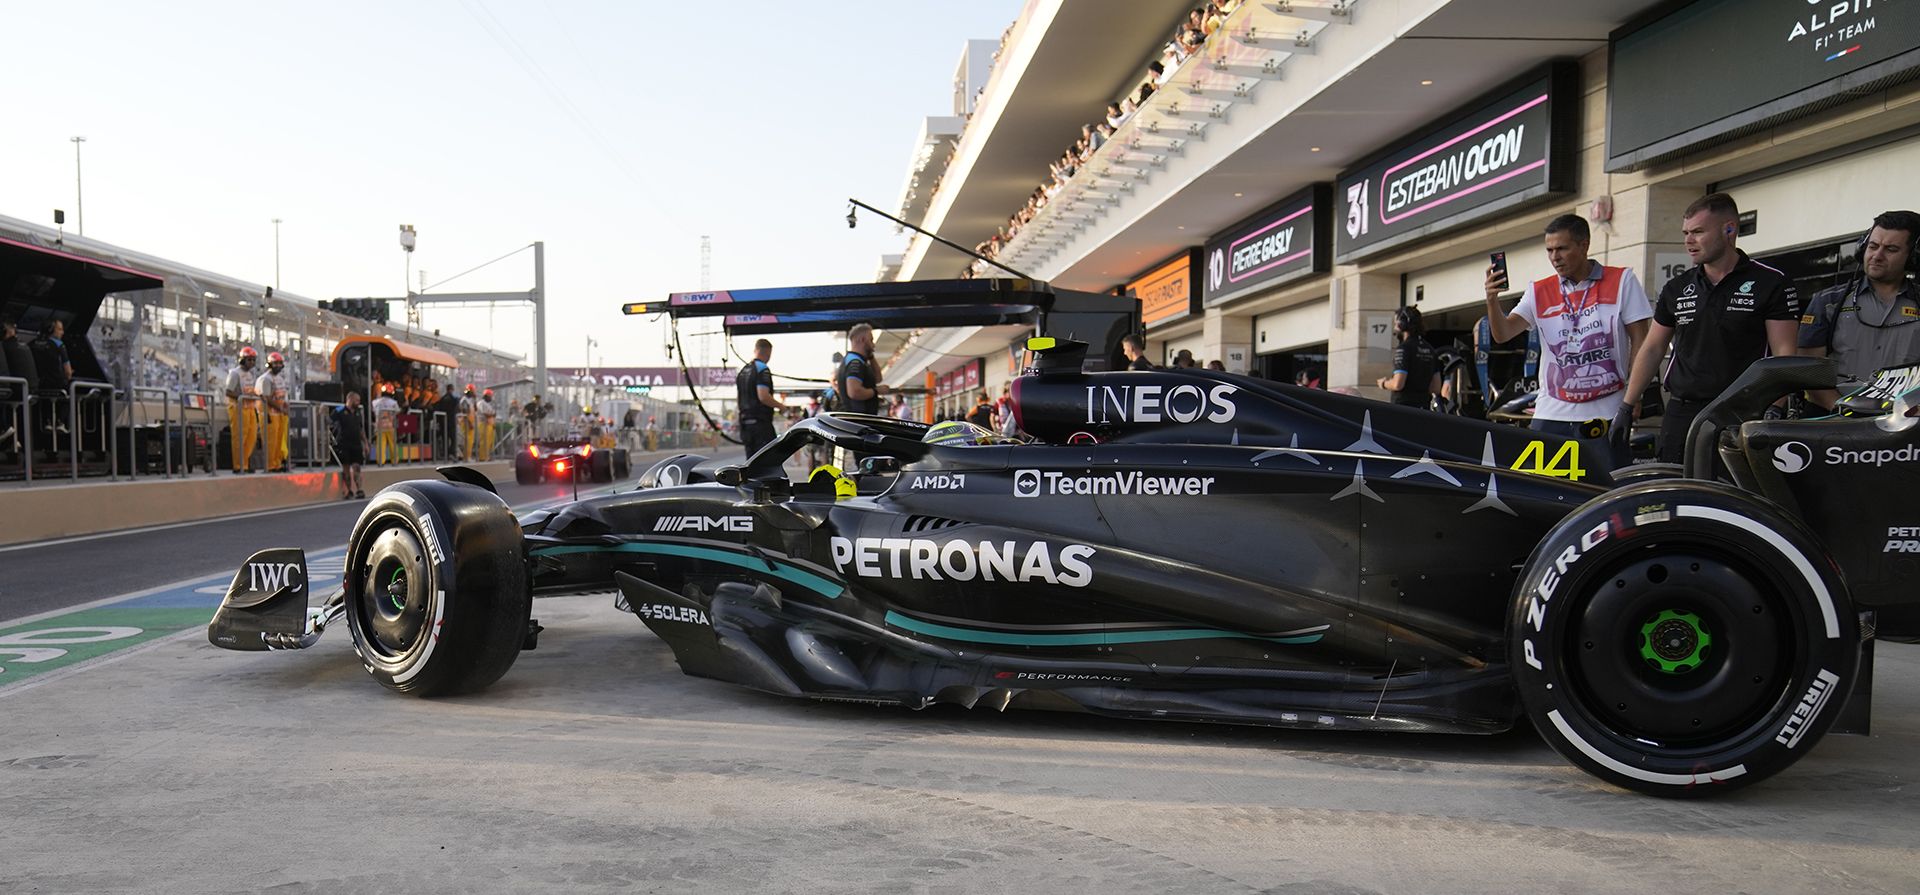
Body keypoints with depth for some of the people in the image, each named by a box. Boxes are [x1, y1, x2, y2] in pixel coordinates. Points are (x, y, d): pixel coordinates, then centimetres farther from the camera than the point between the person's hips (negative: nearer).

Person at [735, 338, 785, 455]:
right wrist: (781, 406, -8)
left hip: (745, 422, 8)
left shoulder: (742, 371, 16)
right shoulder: (762, 369, -11)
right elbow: (763, 396, -21)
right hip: (761, 422, -8)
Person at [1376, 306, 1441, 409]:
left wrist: (1383, 383, 1)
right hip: (1423, 407, 8)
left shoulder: (1404, 348, -10)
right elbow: (1436, 387, 14)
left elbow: (1398, 384, -18)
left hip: (1404, 406, -8)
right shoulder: (1429, 349, 14)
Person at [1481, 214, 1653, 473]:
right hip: (1551, 416, 2)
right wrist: (1492, 300, -21)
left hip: (1607, 415, -2)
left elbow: (1639, 340, 2)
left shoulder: (1622, 281, 3)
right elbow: (1502, 334, -2)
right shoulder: (1539, 291, 9)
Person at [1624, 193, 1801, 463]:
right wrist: (1627, 407, 11)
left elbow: (1783, 355, -5)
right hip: (1680, 416, 4)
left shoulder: (1771, 284, -1)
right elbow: (1652, 349, 17)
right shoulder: (1676, 288, 13)